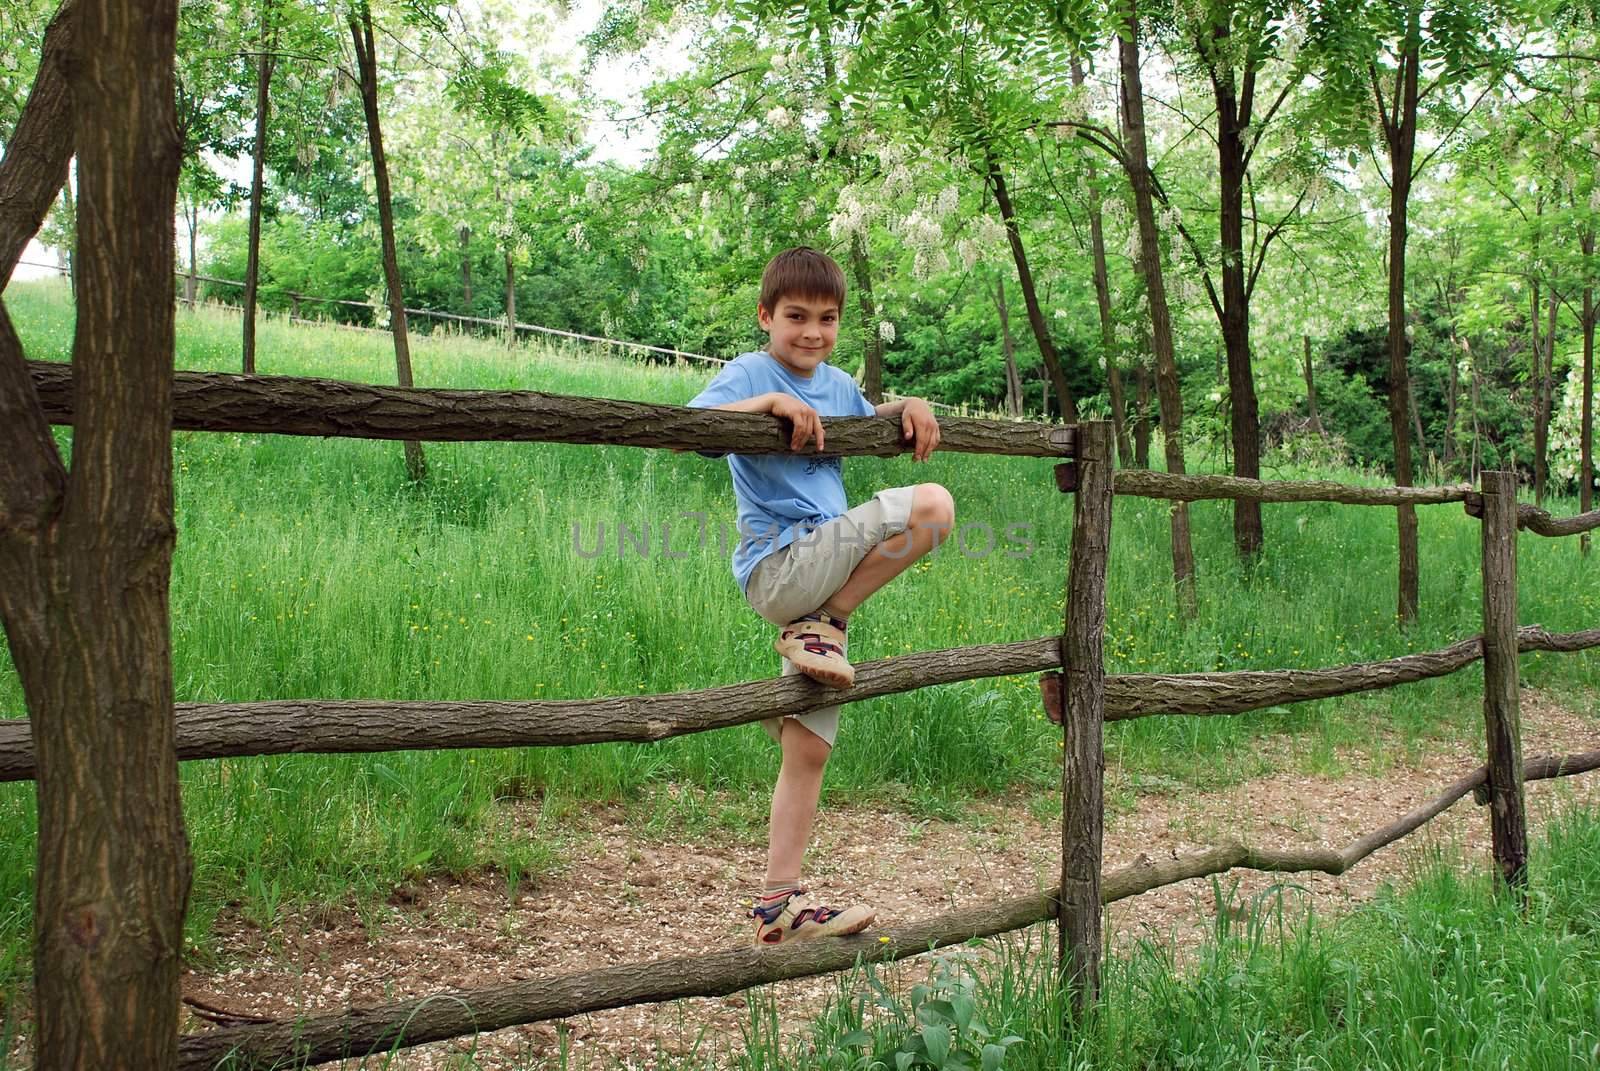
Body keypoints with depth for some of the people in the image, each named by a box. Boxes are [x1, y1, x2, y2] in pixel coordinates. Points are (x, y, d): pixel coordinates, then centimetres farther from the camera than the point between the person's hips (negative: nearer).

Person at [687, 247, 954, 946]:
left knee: (809, 748, 7)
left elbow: (872, 424, 38)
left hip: (818, 573, 7)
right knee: (932, 506, -19)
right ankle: (824, 625, -10)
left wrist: (910, 406, 15)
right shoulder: (750, 373, -4)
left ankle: (780, 901, 13)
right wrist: (772, 401, -26)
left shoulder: (836, 384, 17)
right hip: (778, 566, -7)